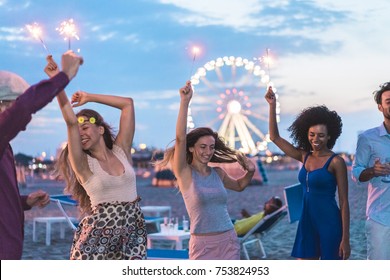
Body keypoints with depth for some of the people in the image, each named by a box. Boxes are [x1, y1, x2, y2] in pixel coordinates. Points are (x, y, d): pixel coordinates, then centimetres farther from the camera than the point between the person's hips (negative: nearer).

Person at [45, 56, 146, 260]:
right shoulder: (82, 163, 0)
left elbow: (128, 104, 10)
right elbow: (71, 122, -13)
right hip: (98, 234, -3)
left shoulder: (121, 151, 8)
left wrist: (89, 97, 11)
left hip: (133, 233, 3)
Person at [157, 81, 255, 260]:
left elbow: (239, 186, 30)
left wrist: (250, 172, 8)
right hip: (203, 244, -4)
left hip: (229, 241, 4)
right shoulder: (185, 173, -4)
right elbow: (180, 138, -19)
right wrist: (185, 102, -25)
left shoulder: (217, 173, 9)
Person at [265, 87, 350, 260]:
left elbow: (344, 202, -9)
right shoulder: (305, 157, 8)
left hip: (329, 223, -6)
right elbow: (275, 137, 13)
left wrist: (345, 239, -12)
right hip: (307, 222, 6)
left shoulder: (336, 162, -9)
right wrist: (272, 105, 5)